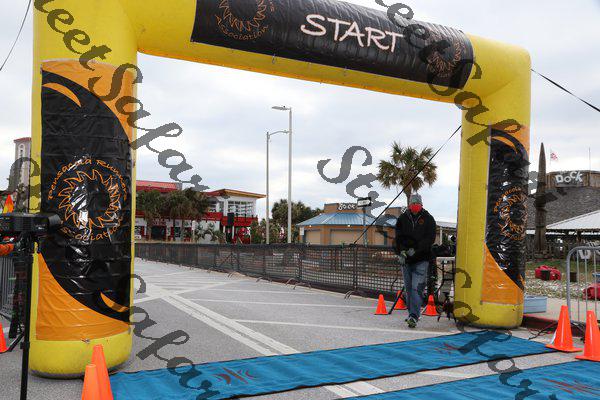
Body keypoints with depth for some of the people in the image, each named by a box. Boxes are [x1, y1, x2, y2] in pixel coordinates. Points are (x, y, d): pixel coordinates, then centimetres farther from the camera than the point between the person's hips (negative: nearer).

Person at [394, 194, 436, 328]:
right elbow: (398, 237, 6)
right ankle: (413, 314, 24)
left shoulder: (428, 219, 0)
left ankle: (413, 317, -16)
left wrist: (415, 249, -17)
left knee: (416, 288, -13)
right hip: (406, 259, 4)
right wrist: (401, 250, -12)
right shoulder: (402, 219, 8)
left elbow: (430, 239, -7)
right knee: (408, 288, 11)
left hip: (421, 260, -4)